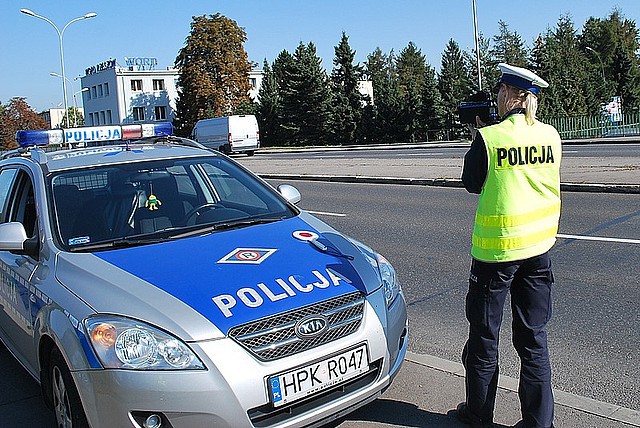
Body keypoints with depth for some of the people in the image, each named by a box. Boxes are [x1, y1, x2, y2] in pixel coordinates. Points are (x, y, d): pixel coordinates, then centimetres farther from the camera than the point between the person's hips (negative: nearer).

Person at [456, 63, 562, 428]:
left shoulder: (488, 138, -14)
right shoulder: (550, 135, 0)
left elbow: (472, 183, -1)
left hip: (496, 248, -4)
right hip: (539, 246, 5)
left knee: (484, 334, 12)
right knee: (534, 337, 14)